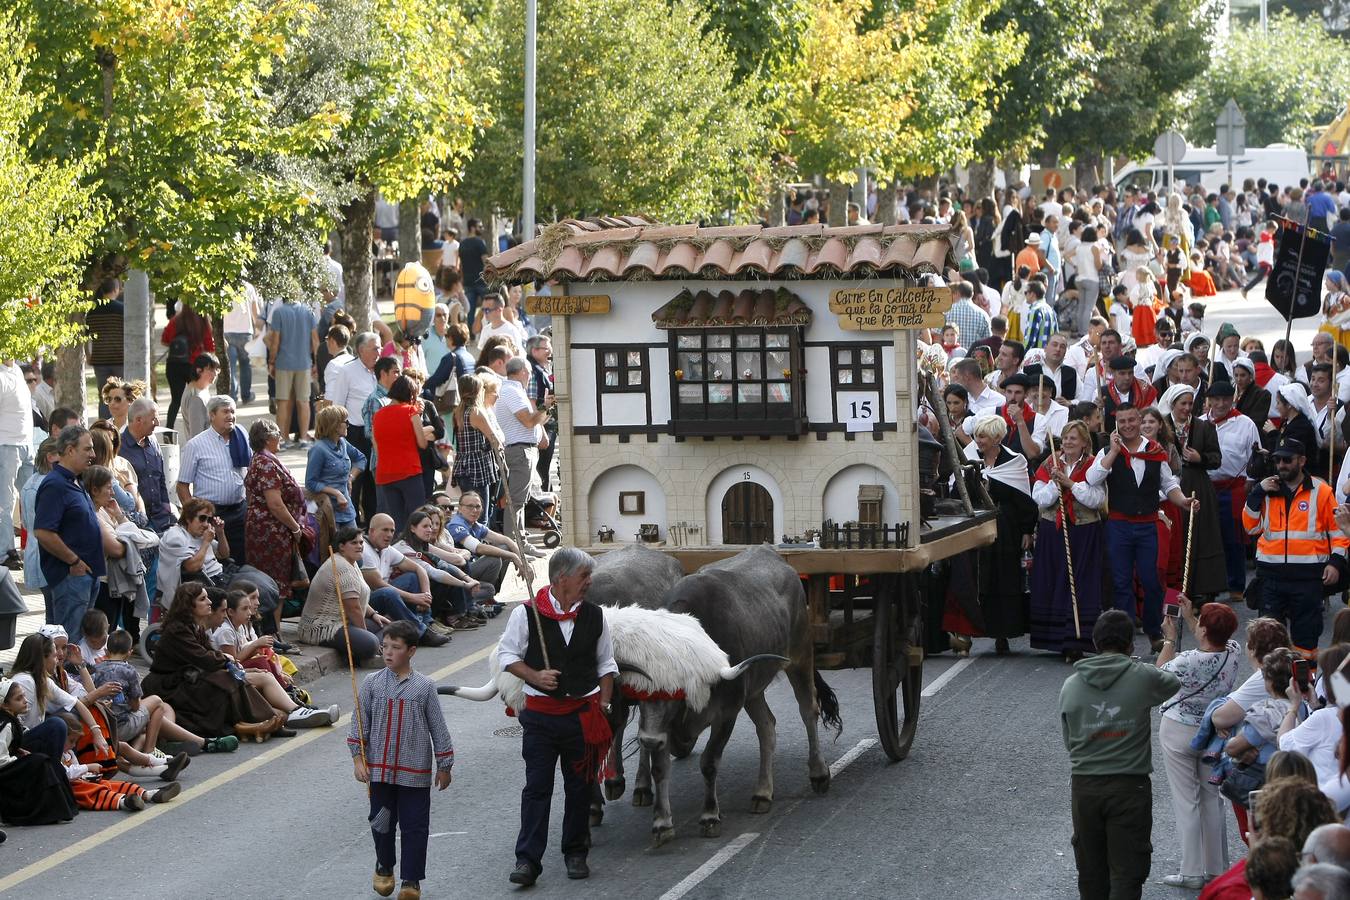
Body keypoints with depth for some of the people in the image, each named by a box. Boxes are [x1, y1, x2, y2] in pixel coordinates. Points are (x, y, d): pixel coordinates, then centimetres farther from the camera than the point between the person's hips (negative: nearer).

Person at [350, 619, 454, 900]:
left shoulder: (424, 687, -3)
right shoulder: (372, 683, -1)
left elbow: (438, 727, 2)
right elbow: (360, 723, 3)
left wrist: (444, 766, 4)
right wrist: (358, 758, -4)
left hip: (415, 771, -1)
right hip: (380, 769, 1)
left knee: (415, 826, 1)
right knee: (382, 822, 13)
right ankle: (384, 869, 34)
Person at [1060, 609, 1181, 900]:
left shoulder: (1071, 685, 2)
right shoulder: (1143, 677, -8)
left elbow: (1068, 741, 8)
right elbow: (1173, 683, 15)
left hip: (1084, 788, 3)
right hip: (1129, 787, -3)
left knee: (1090, 875, 14)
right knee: (1127, 875, -1)